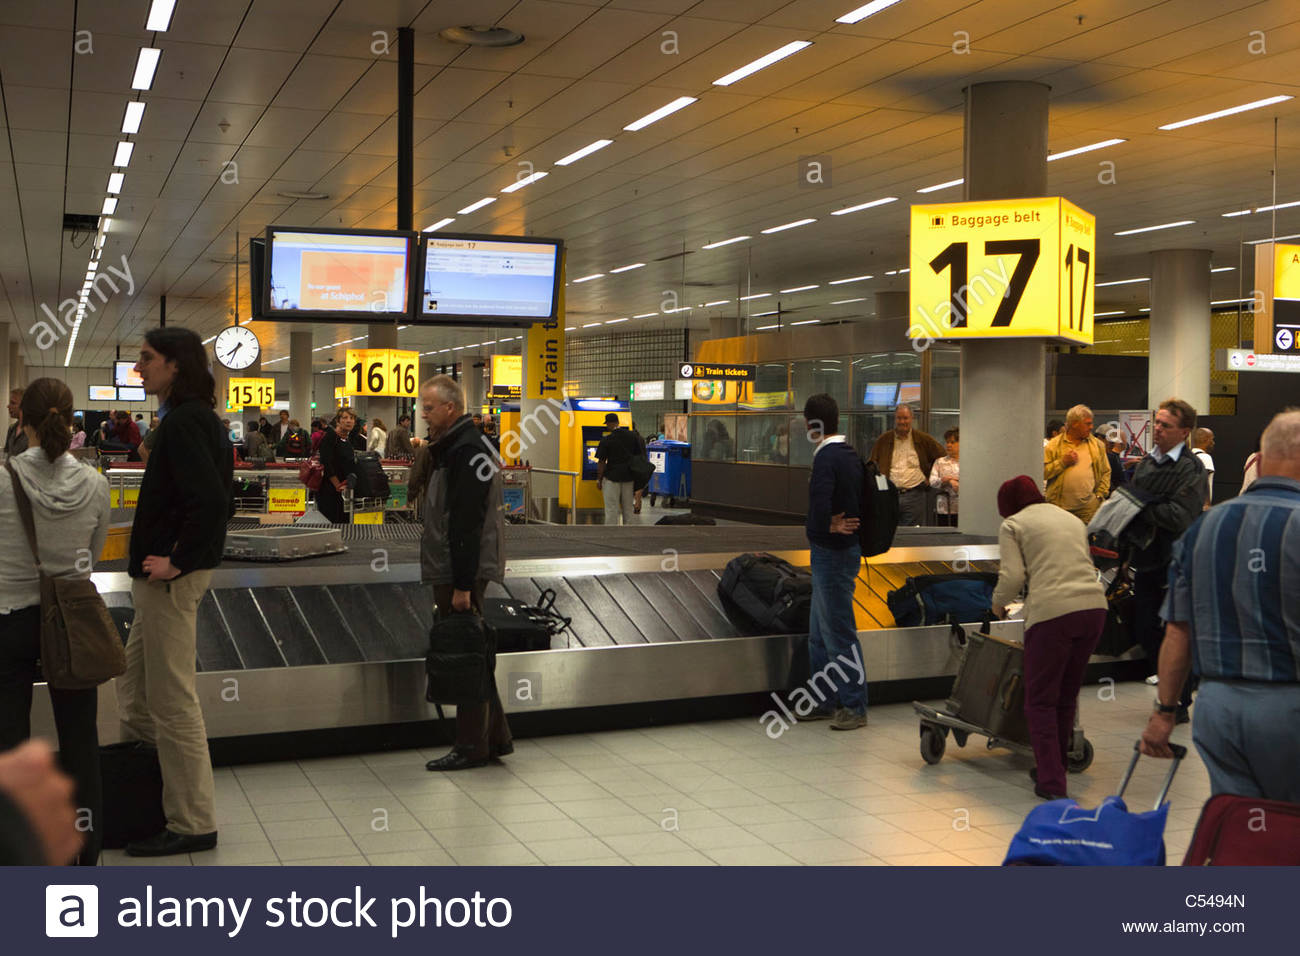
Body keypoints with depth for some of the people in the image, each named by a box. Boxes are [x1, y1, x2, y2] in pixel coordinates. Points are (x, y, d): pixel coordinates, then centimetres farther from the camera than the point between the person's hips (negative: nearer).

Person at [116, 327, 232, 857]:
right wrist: (195, 552, 15)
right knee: (134, 690, 21)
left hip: (171, 579, -10)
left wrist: (177, 561, -22)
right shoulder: (200, 418, 13)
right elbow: (217, 498, 18)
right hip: (168, 575, 10)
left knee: (173, 703, -1)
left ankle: (192, 825, 8)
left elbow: (209, 499, -29)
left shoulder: (183, 423, -18)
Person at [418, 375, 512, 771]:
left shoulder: (467, 451, -17)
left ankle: (472, 746, 2)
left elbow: (467, 523, -22)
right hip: (453, 572, 10)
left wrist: (462, 585, -24)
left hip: (462, 572, -10)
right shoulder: (451, 447, 17)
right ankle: (495, 737, 22)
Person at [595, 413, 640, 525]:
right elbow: (638, 456, 7)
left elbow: (601, 462, -9)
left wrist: (598, 479, 2)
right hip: (628, 477, 5)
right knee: (627, 508, 14)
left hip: (612, 477, -5)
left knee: (611, 509, 1)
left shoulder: (606, 440, -12)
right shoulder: (632, 436, 1)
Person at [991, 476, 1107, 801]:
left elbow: (1013, 576, -4)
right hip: (1094, 606, 6)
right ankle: (1056, 767, 27)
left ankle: (1051, 782, -3)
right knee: (1067, 695, 18)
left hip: (1051, 612, -6)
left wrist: (998, 603, 15)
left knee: (1041, 700, 3)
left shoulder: (1013, 525, 8)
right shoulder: (1072, 520, 26)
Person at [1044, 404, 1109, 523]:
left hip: (1089, 507, 2)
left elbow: (1106, 472, 14)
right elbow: (1042, 472, -4)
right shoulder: (1054, 445, 2)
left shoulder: (1097, 445, 10)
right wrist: (1062, 462, -12)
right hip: (1060, 507, -2)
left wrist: (1100, 495, 4)